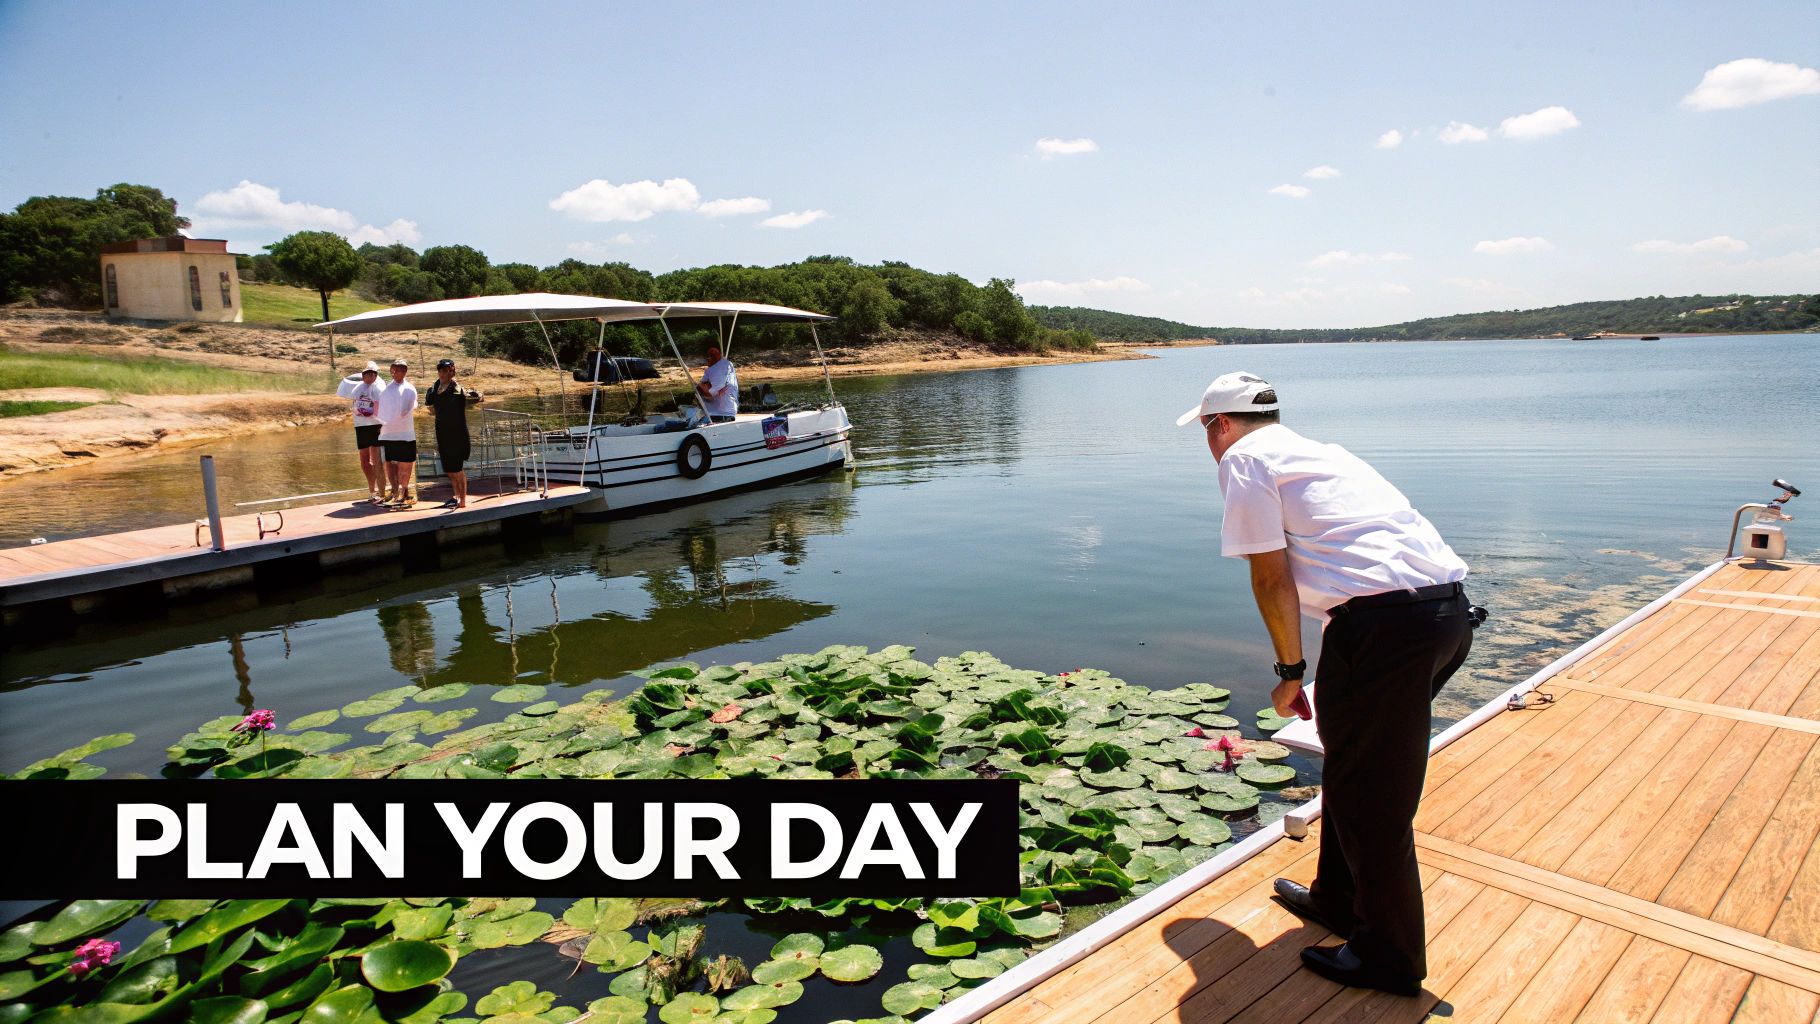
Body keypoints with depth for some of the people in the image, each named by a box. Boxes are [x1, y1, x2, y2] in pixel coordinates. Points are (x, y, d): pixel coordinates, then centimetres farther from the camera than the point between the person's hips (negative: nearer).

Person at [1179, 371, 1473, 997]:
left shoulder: (1244, 458, 1)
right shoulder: (1317, 450, 27)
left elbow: (1272, 576, -5)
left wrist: (1290, 672, 6)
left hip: (1387, 620, -9)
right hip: (1450, 608, 9)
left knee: (1368, 792, 5)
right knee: (1354, 767, 23)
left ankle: (1389, 957, 21)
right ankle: (1338, 900, 40)